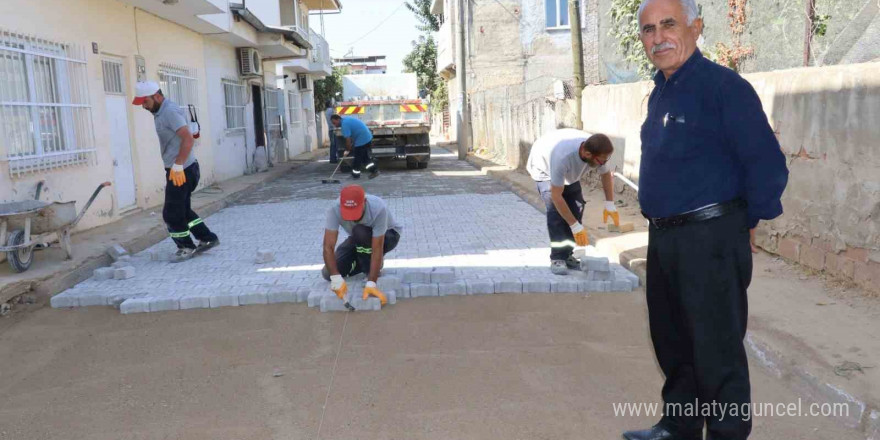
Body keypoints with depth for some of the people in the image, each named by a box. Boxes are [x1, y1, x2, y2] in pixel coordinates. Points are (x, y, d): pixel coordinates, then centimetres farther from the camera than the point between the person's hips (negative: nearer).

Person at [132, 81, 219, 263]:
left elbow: (188, 139, -26)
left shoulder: (170, 111, -17)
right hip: (177, 169, 10)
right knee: (183, 210, 17)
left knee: (171, 213, 0)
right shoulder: (161, 112, 14)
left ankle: (186, 247, 13)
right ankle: (208, 238, 23)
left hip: (181, 171, -10)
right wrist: (175, 166, 16)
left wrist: (178, 166, -25)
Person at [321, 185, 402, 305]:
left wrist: (371, 283, -44)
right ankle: (366, 261, 11)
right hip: (358, 240, 4)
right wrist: (336, 278, -45)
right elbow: (328, 247, -34)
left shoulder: (378, 208, -39)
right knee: (328, 273, -12)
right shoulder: (334, 209, -31)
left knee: (360, 232, -37)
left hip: (387, 235, -4)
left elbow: (377, 248, -38)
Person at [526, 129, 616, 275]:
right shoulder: (563, 157, -46)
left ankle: (567, 255, 6)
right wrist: (575, 226, -36)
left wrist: (610, 205, -15)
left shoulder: (597, 151, -29)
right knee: (555, 210, -22)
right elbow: (556, 196, -39)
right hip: (544, 169, -6)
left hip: (569, 172, 6)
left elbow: (606, 174, -7)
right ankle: (557, 259, -14)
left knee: (576, 207, -5)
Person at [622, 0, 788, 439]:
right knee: (672, 340, 19)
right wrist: (662, 227, 17)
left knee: (717, 349, 3)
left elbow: (768, 166, -16)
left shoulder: (723, 86, -13)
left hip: (709, 239, -9)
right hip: (663, 238, 9)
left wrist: (744, 225, -5)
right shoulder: (660, 94, 13)